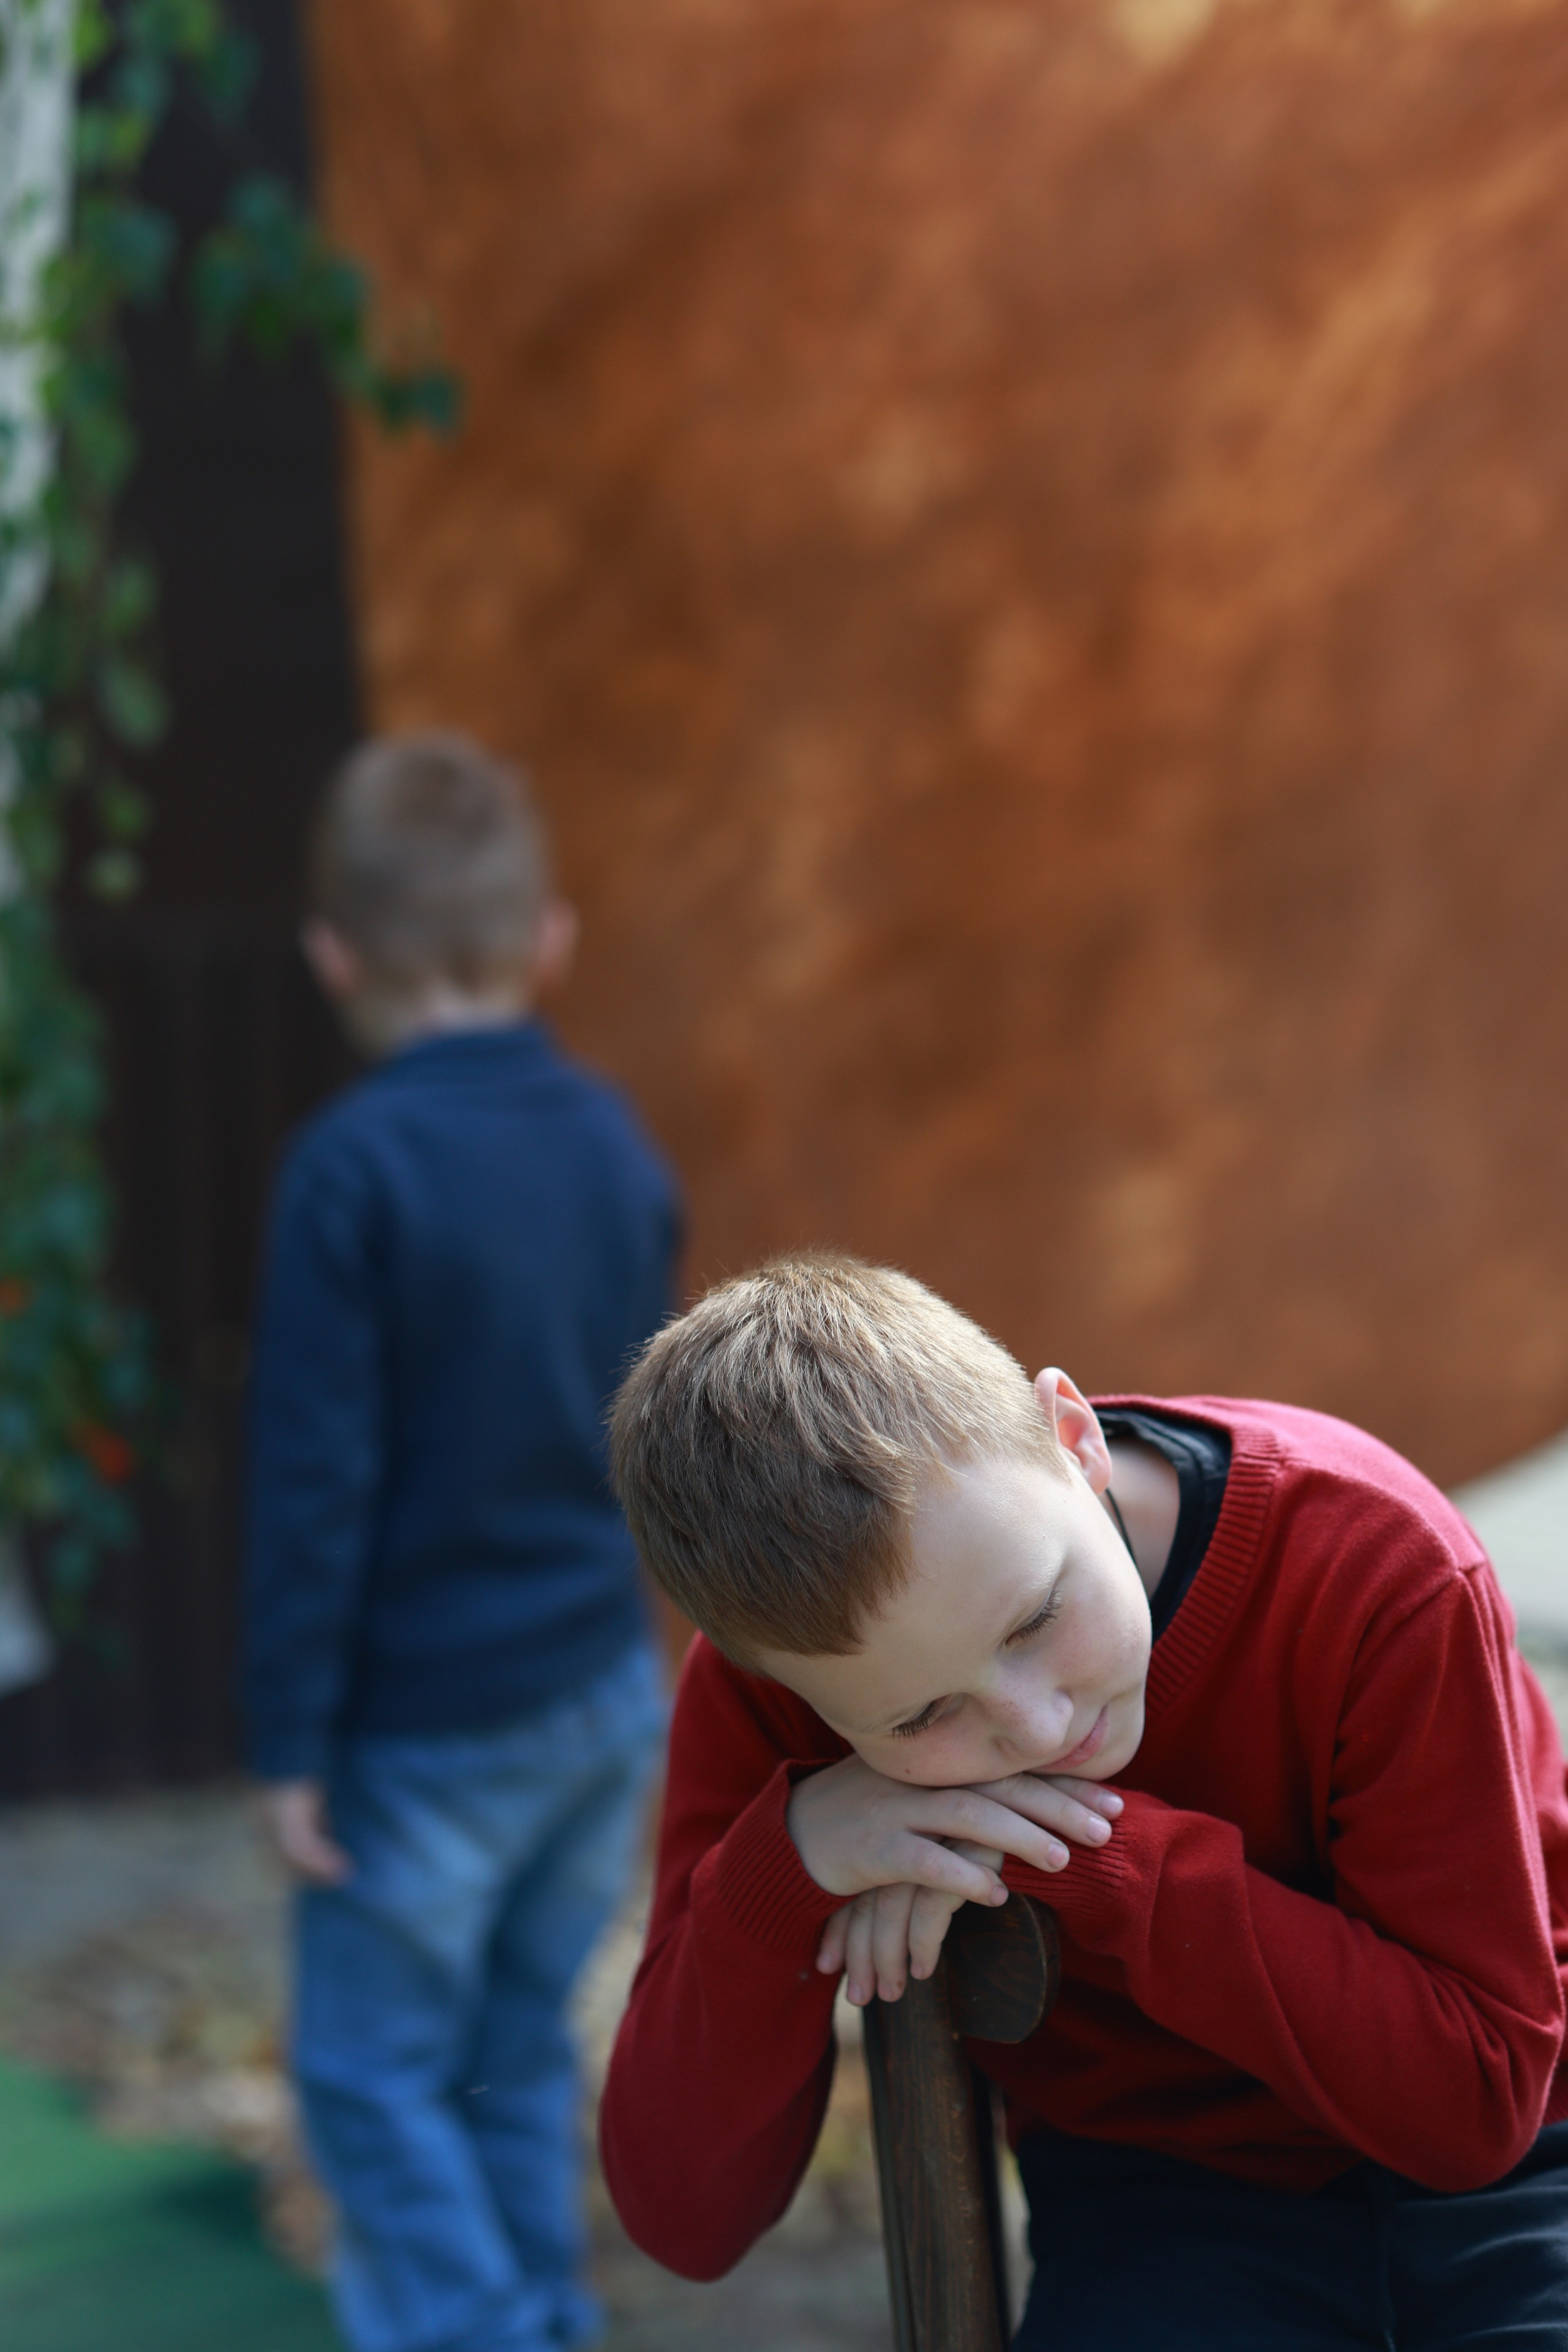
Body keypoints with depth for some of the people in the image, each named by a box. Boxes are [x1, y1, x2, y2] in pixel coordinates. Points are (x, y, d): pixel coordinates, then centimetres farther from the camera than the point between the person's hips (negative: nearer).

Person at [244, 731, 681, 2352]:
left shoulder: (355, 1169, -17)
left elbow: (316, 1479, -16)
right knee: (522, 2049, 17)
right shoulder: (616, 1147, 2)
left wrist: (291, 1739, -9)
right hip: (602, 1688, 6)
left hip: (427, 1727, -6)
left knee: (375, 2070, 5)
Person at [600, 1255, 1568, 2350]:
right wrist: (786, 1867, -29)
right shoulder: (759, 1701, -14)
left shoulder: (1374, 1567, -22)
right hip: (1161, 2203, 1)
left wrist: (1098, 1859, -27)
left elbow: (1477, 2099, -20)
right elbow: (683, 2220, -14)